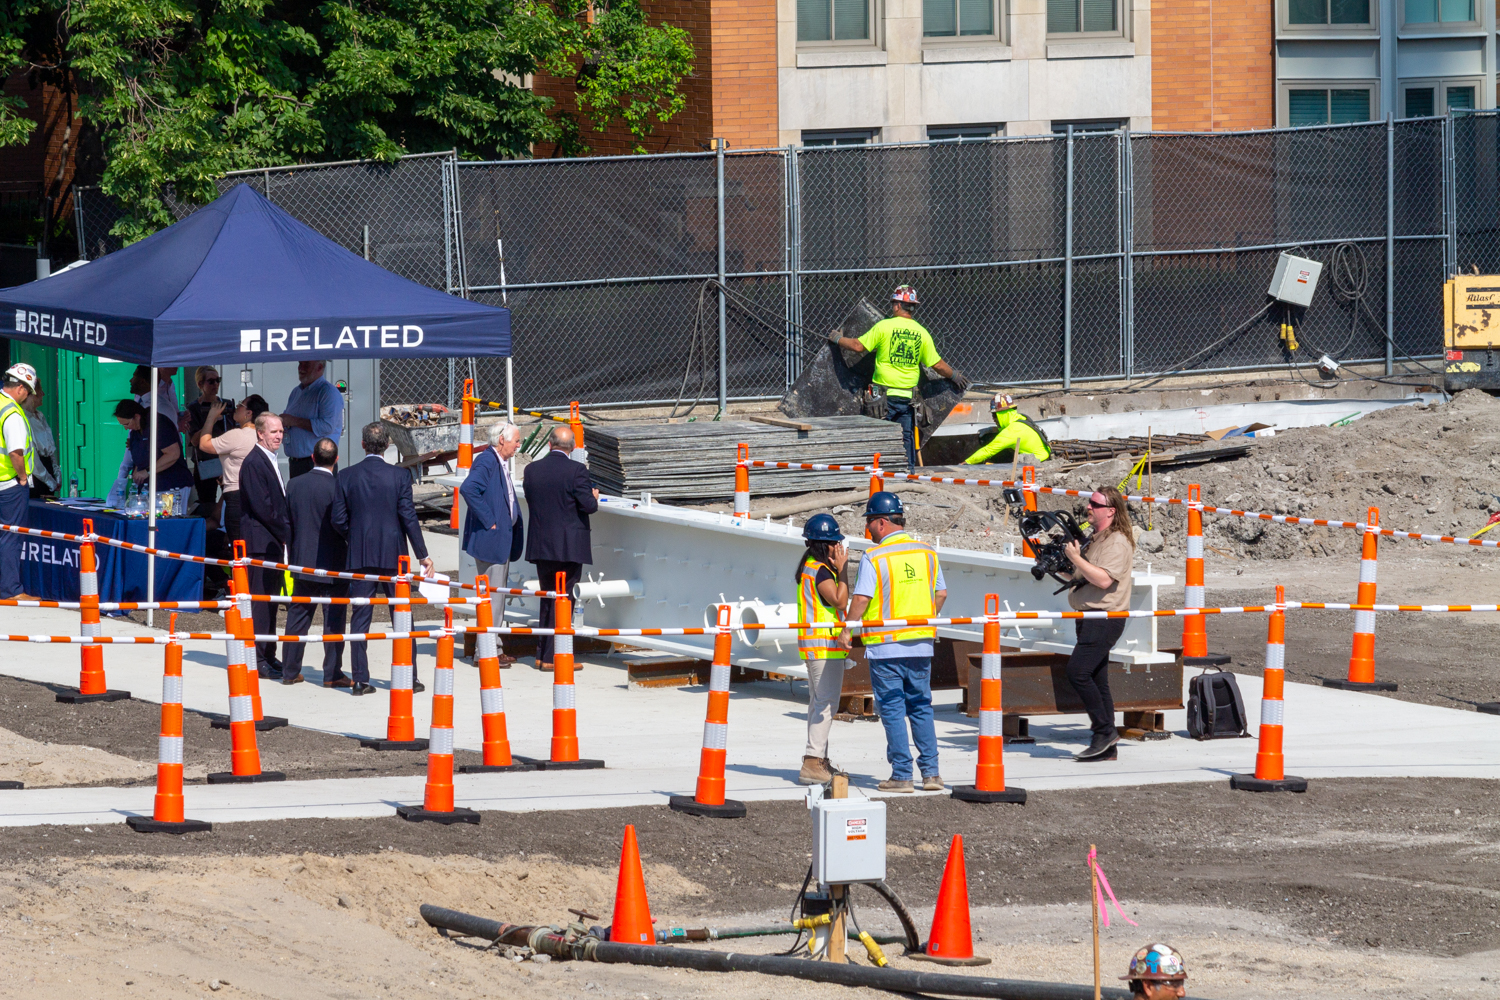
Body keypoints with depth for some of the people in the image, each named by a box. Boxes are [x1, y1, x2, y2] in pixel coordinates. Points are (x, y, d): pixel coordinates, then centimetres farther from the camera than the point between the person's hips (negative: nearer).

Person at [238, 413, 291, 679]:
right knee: (261, 598, -8)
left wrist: (287, 532, 10)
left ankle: (268, 655, 18)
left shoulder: (271, 461, 18)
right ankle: (259, 659, -7)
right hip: (261, 540, -10)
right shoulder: (254, 463, -13)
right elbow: (261, 505, -18)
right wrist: (286, 534, -13)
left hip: (275, 541, 10)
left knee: (270, 599, 13)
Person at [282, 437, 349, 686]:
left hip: (301, 562, 4)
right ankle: (332, 673, 4)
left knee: (297, 617, 12)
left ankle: (290, 671, 16)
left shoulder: (294, 485, 0)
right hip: (333, 563, -4)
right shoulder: (338, 488, -15)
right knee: (333, 619, 2)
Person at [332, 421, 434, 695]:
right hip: (393, 555, -1)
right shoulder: (399, 475, -7)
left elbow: (339, 520, -2)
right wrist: (423, 555, -2)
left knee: (360, 617, 5)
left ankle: (360, 680, 2)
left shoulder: (346, 476, -3)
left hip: (359, 557, 1)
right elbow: (409, 518, -8)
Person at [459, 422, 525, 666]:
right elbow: (468, 489, -29)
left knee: (497, 595, 15)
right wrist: (489, 521, -24)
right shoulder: (486, 461, -15)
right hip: (490, 540, -10)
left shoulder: (500, 463, 16)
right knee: (490, 594, -8)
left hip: (502, 540, 10)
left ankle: (495, 648, 22)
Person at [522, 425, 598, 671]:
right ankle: (553, 657, -1)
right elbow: (588, 505, -15)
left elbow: (531, 502, 11)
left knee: (547, 598, 17)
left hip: (540, 546, 5)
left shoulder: (532, 470, 2)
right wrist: (594, 496, 9)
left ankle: (542, 654, 18)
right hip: (569, 547, -5)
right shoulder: (576, 470, -13)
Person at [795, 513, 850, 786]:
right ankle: (813, 763, -18)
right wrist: (842, 569, -17)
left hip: (812, 643, 11)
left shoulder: (809, 567, 15)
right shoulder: (821, 570, -17)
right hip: (825, 644, -11)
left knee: (818, 702, 16)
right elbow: (840, 601, -22)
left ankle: (819, 761, 23)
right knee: (826, 703, -12)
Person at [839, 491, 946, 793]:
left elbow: (861, 599, -15)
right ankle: (931, 772, 8)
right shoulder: (927, 553, 6)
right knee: (921, 708, 13)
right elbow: (941, 594, 11)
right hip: (921, 644, 5)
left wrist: (847, 631, -2)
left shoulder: (874, 558, -11)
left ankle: (902, 775, 0)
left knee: (892, 710, 1)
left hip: (885, 645, -5)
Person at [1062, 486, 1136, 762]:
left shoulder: (1117, 543, -13)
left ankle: (1105, 730, -10)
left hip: (1105, 618, -10)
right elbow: (1083, 577, 29)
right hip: (1091, 617, 10)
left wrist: (1076, 558, -21)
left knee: (1078, 672, -18)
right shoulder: (1095, 539, 18)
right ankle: (1107, 747, 11)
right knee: (1097, 681, 9)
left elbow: (1104, 579, -26)